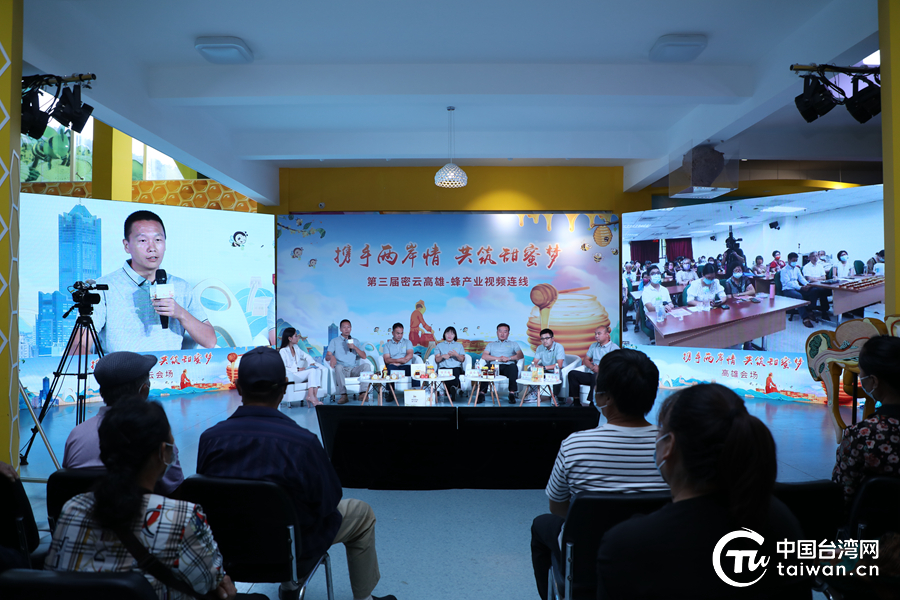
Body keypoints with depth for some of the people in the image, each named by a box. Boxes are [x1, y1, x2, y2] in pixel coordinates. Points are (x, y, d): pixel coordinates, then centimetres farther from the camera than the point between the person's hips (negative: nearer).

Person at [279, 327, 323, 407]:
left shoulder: (296, 347, 19)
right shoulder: (283, 351, -7)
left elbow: (306, 356, 24)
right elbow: (283, 368, -14)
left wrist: (312, 363, 3)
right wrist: (298, 369, -18)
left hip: (298, 373, 7)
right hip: (290, 376, -7)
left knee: (317, 371, -19)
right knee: (312, 371, -26)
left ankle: (314, 396, -29)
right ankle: (311, 396, -28)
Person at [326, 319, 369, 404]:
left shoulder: (356, 341, 23)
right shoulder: (334, 341, 16)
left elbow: (364, 356, 11)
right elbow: (327, 357, 4)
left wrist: (355, 347, -6)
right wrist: (332, 357, -22)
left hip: (353, 370, 2)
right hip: (341, 370, -2)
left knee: (366, 365, -27)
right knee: (338, 367, -37)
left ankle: (364, 393, -31)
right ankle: (343, 395, -41)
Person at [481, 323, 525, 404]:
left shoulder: (513, 344, 28)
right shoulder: (491, 345, 29)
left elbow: (521, 355, 9)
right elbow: (484, 356, 10)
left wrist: (509, 358, -7)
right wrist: (498, 358, -4)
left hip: (508, 365, 0)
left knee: (513, 367, -38)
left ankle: (512, 393, -38)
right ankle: (482, 393, -36)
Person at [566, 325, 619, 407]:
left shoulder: (614, 347, 2)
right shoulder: (593, 346, 22)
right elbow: (585, 360, 21)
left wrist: (600, 369, -18)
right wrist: (592, 367, -1)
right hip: (591, 375, 6)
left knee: (596, 376, -40)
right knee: (572, 373, -16)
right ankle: (576, 402, -17)